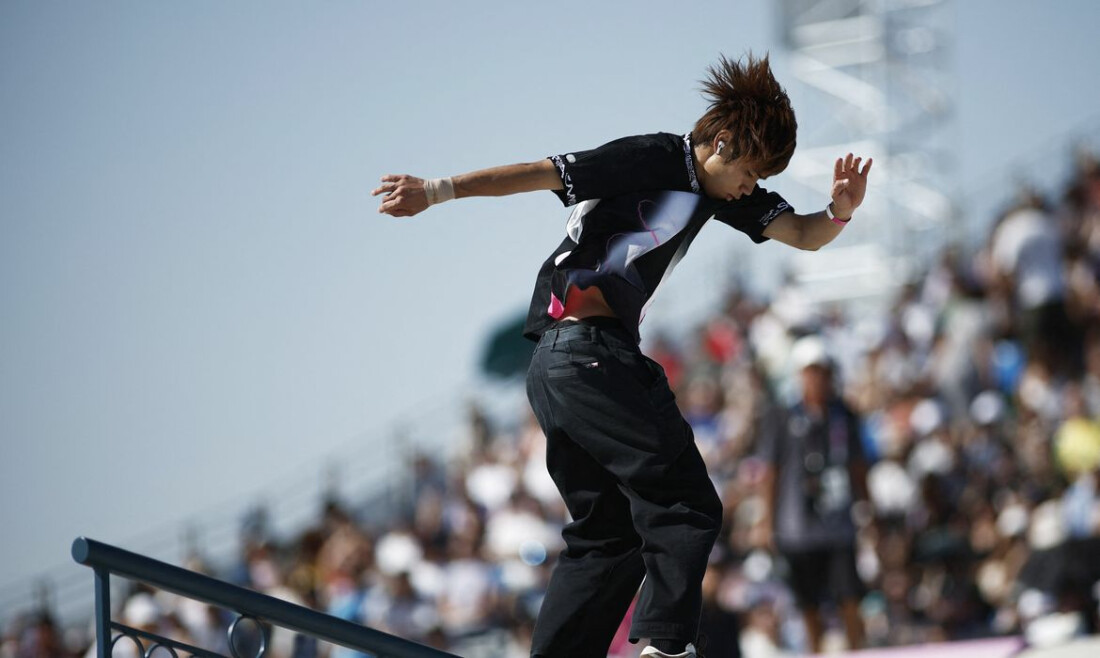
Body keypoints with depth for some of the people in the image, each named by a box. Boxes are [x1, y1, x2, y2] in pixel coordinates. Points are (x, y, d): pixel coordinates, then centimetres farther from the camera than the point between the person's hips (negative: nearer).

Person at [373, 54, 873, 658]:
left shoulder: (724, 192, 18)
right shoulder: (653, 159, -8)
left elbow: (803, 236, 16)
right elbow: (542, 173, -11)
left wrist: (840, 210, -6)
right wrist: (435, 191, -13)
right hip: (587, 350, -10)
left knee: (607, 534, 11)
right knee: (686, 505, -14)